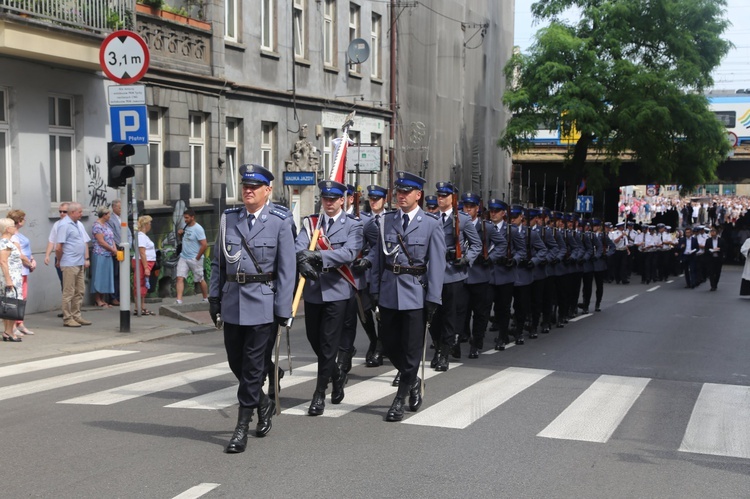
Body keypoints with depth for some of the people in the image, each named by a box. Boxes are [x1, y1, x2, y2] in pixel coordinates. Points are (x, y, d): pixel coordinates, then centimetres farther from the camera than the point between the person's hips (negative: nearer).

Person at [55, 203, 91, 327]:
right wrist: (59, 261, -3)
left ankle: (76, 316, 20)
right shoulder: (64, 225, -12)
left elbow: (85, 242, 18)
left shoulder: (79, 224, 16)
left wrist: (87, 259, 9)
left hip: (80, 264, 9)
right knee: (68, 292, -3)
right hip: (69, 264, -9)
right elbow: (59, 247, -15)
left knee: (79, 291, 12)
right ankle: (67, 318, 2)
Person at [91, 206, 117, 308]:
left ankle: (102, 299, 14)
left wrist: (115, 249, -3)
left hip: (108, 255, 9)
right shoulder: (97, 226, -12)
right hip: (100, 254, -9)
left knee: (106, 276, 9)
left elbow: (111, 238, 14)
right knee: (99, 276, -3)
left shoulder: (106, 225, 15)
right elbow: (101, 242, -17)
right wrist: (113, 250, -11)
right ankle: (98, 300, 1)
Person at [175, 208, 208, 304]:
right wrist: (179, 234, 1)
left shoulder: (198, 229, -16)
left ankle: (206, 299, 24)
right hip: (183, 257, 7)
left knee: (200, 280, 8)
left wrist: (197, 258, -15)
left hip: (194, 259, -7)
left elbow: (204, 245, -20)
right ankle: (179, 301, -12)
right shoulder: (186, 226, 7)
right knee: (180, 278, -7)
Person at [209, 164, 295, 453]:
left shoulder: (279, 221, -5)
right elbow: (218, 262, 11)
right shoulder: (229, 219, 6)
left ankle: (242, 428, 7)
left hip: (262, 304, -4)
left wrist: (283, 310, -9)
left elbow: (287, 268, -6)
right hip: (232, 302, 5)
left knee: (253, 366, 0)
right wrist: (214, 297, 5)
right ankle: (264, 405, 36)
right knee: (235, 362, 13)